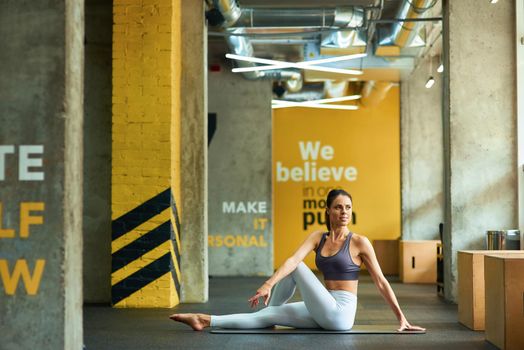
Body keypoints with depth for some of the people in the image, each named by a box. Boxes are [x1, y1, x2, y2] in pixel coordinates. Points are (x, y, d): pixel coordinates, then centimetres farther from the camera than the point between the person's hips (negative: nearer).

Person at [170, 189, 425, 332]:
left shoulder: (359, 242, -5)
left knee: (298, 268, -11)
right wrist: (268, 285, -27)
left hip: (340, 313, -5)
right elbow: (292, 259, -10)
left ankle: (251, 314, 8)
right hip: (323, 313, 5)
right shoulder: (317, 238, 7)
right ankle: (206, 321, -3)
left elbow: (380, 281, -2)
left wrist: (401, 318, -3)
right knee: (267, 316, -8)